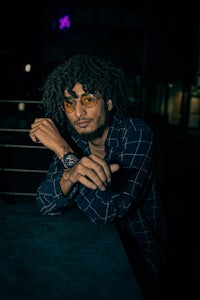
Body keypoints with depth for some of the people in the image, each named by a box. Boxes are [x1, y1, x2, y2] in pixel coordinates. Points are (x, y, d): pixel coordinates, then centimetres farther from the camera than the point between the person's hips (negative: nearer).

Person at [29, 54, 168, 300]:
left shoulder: (136, 133, -21)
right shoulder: (70, 138, -7)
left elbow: (107, 212, -27)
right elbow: (44, 206, -13)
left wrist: (64, 151, -28)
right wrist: (71, 174, -34)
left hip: (140, 251, -4)